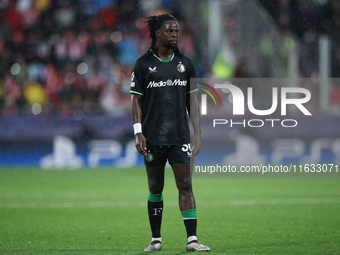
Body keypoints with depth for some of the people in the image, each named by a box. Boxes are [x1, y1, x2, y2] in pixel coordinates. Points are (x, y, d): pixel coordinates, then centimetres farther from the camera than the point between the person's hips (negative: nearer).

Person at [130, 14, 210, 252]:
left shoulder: (185, 63, 9)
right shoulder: (143, 65, 1)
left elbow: (192, 99, 11)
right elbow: (136, 100, 1)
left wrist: (197, 132, 5)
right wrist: (138, 133, -7)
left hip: (180, 135, 1)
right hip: (153, 136, -1)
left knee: (185, 185, -7)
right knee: (155, 187, 6)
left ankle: (192, 239, -9)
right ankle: (156, 239, 16)